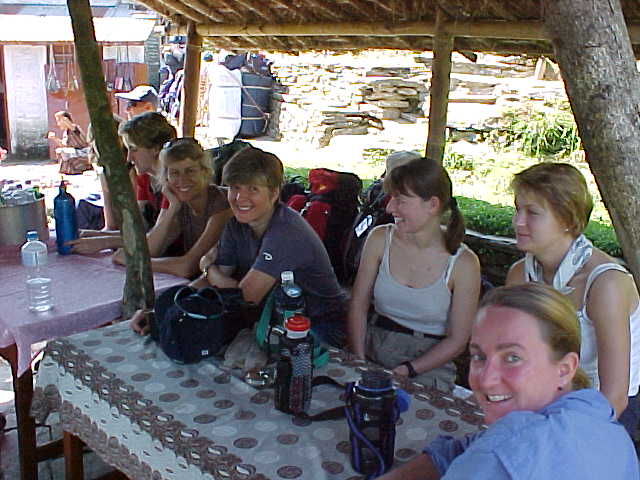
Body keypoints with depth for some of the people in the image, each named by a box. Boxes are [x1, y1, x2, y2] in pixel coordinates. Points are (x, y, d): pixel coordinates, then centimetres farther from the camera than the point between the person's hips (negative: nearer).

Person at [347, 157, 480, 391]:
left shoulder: (463, 263, -10)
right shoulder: (380, 239, -1)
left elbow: (457, 340, -5)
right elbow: (358, 305, 3)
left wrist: (406, 371, -13)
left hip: (428, 369, -2)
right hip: (375, 351, 2)